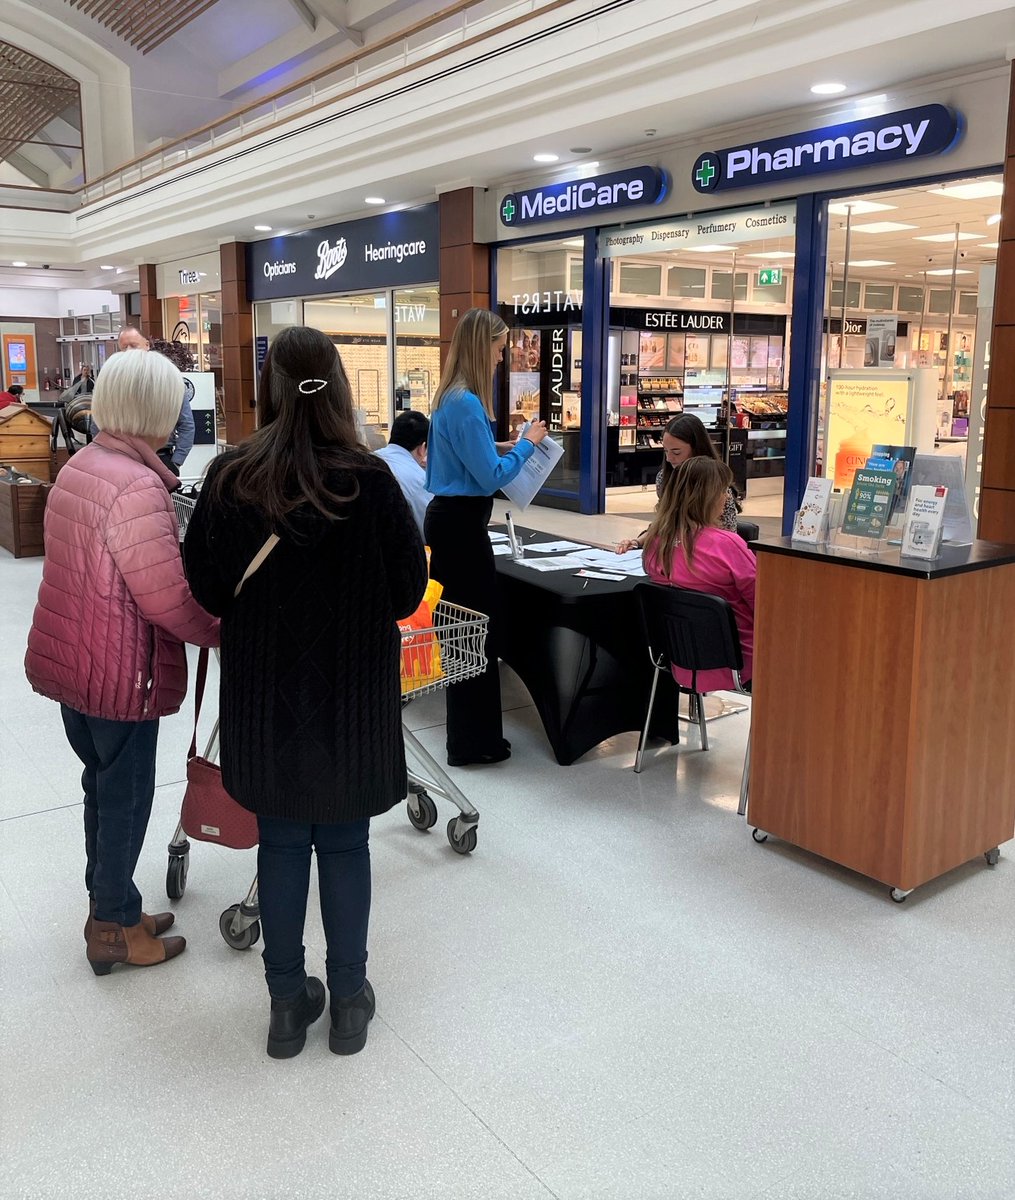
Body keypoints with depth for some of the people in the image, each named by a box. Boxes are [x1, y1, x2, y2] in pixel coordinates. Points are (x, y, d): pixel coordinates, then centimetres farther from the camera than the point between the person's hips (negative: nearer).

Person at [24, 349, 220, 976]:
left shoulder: (79, 467, 7)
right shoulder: (137, 486, -24)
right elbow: (169, 597, -25)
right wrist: (227, 631, -8)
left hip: (69, 658, 10)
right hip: (119, 670, -9)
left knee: (104, 783, 22)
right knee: (125, 795, 7)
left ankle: (110, 906, 38)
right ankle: (115, 929, 24)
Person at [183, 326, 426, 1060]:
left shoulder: (230, 478, -9)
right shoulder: (369, 479, -16)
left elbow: (205, 587, -1)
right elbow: (409, 590, -9)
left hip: (263, 694, 2)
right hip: (353, 695, -1)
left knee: (281, 843, 16)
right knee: (344, 843, 14)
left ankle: (288, 1002, 28)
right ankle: (348, 1001, 27)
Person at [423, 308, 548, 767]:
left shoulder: (453, 397, 12)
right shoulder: (465, 402, -19)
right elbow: (491, 477, -20)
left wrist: (498, 447, 15)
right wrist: (526, 445, -6)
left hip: (449, 520, 11)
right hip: (461, 525, -11)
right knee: (477, 629, -2)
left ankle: (469, 736, 29)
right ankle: (473, 742, 9)